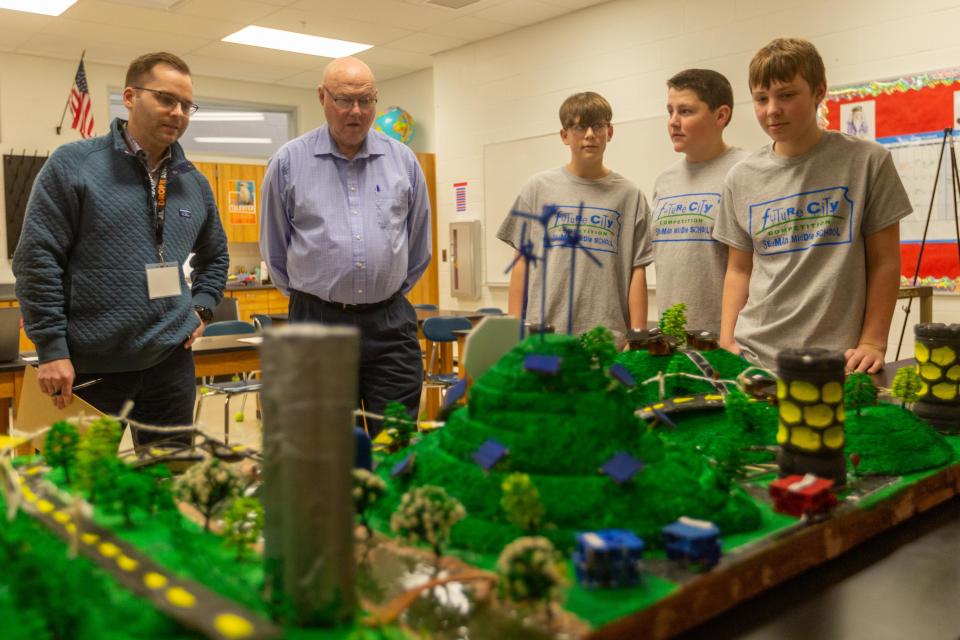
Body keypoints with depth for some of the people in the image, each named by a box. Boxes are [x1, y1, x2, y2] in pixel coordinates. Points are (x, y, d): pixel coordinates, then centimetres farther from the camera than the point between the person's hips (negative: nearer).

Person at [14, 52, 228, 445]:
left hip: (171, 361, 5)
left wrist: (201, 308, 7)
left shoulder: (194, 183, 9)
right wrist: (52, 349, -13)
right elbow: (37, 259, -9)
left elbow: (215, 256, 24)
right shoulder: (73, 165, -6)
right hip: (89, 365, -4)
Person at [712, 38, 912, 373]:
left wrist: (872, 343, -6)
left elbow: (884, 262, 1)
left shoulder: (866, 161, -1)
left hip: (835, 360, -2)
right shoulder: (741, 179, 6)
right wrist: (727, 342, 1)